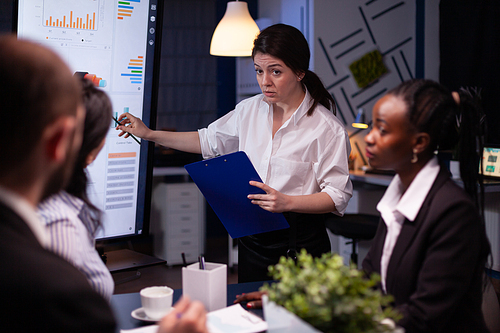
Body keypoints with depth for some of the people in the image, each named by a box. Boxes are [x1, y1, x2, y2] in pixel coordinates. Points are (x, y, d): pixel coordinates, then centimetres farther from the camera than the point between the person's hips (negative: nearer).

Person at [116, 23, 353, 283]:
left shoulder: (328, 128, -12)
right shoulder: (250, 110, 4)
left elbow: (338, 196, -12)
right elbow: (208, 141, 18)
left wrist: (287, 202, -27)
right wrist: (149, 134, 16)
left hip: (300, 244, -5)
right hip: (252, 240, 5)